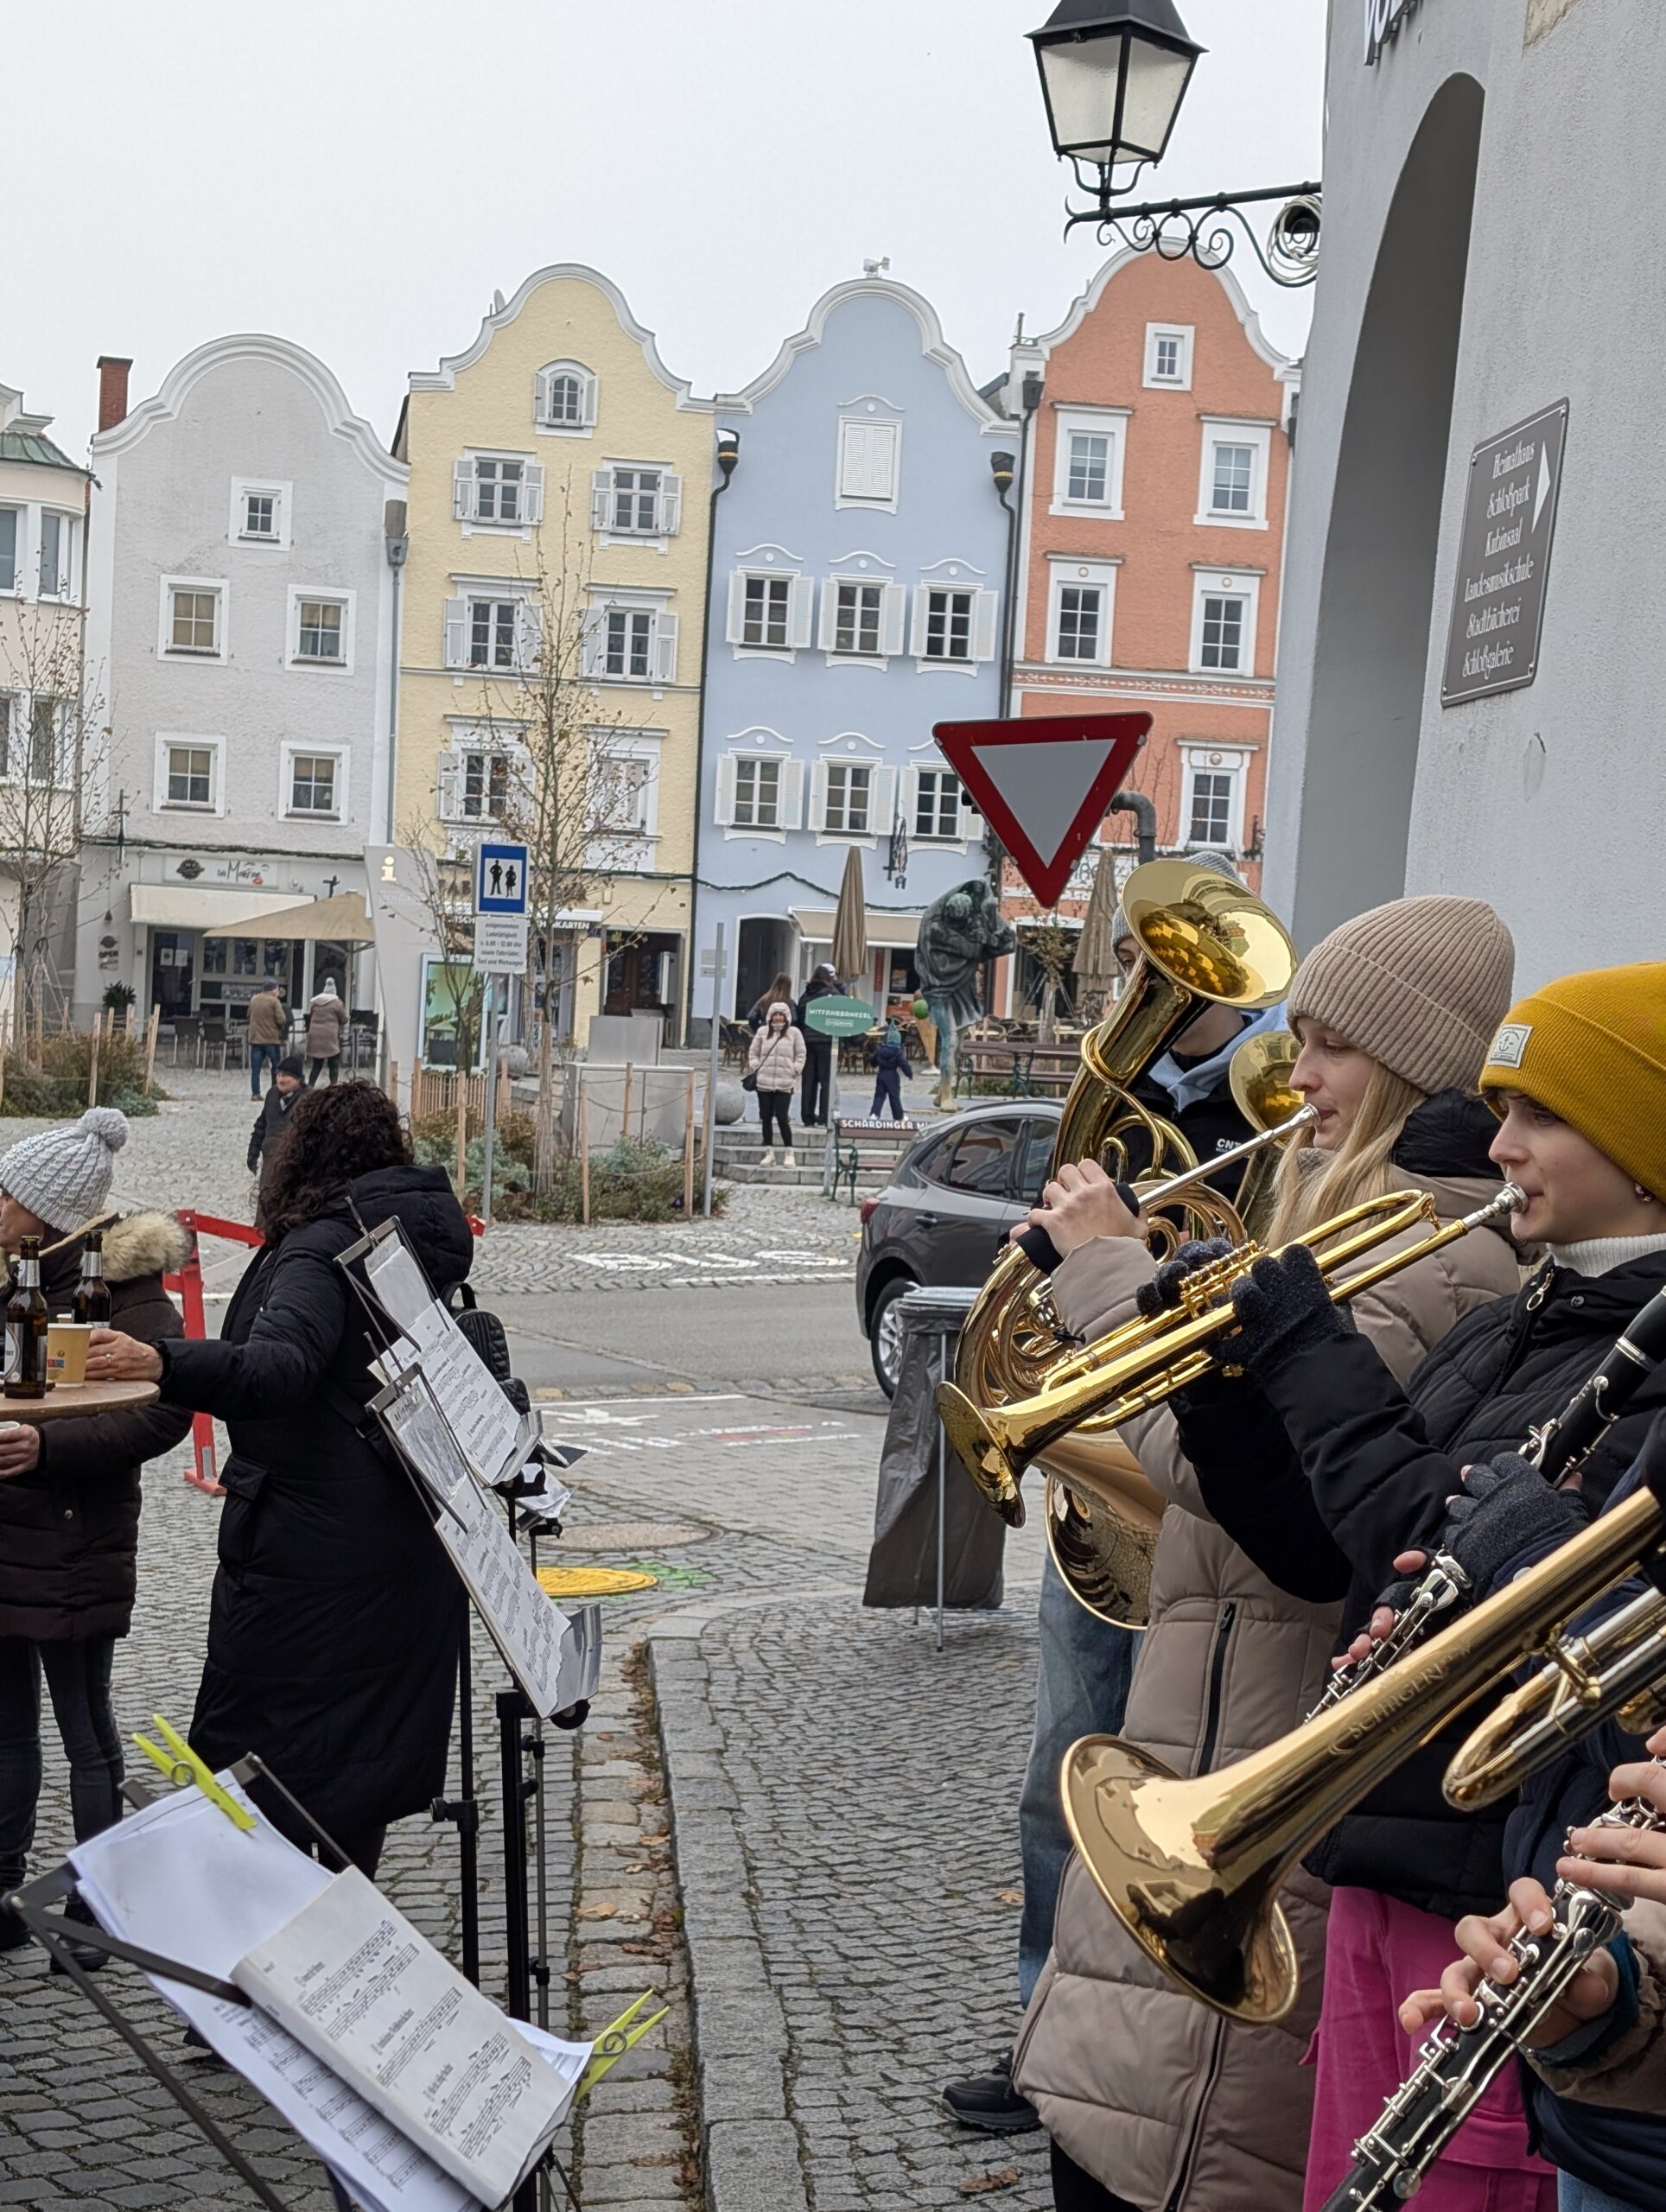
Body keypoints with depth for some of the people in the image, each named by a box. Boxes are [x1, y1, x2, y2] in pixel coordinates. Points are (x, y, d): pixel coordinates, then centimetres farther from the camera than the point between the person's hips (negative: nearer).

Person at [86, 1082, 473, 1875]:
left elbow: (279, 1367, -35)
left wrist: (163, 1365, -49)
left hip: (310, 1540, -8)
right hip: (408, 1534, 9)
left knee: (248, 1748, 0)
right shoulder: (419, 1235, 9)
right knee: (360, 1745, 17)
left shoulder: (321, 1248, -16)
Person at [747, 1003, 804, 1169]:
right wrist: (756, 1068, 1)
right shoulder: (762, 1032, 9)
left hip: (784, 1084, -3)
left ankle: (789, 1154, 2)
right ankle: (769, 1153, 13)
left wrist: (794, 1071, -4)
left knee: (781, 1117, -9)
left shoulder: (794, 1033, 3)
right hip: (764, 1082, 3)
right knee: (766, 1118, 5)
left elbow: (800, 1055, 6)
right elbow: (753, 1053, 14)